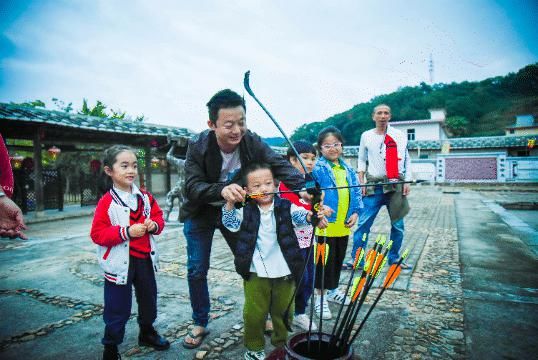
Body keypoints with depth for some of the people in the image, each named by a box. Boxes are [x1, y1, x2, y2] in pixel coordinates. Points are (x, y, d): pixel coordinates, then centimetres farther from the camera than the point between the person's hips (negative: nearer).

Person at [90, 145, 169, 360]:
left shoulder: (145, 197, 3)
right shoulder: (107, 202, -13)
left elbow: (158, 217, 12)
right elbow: (97, 234, -16)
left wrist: (155, 225, -11)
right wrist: (126, 231, -27)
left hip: (144, 258, 6)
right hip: (120, 262, -5)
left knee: (149, 298, 21)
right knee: (118, 308, 6)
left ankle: (147, 333, 45)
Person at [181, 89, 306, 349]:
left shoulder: (252, 143, -22)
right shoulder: (198, 146, -25)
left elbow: (281, 166, -33)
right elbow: (191, 187, -33)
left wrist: (304, 189, -52)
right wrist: (222, 190, -53)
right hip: (200, 215, -1)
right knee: (196, 271, 3)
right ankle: (200, 324, 25)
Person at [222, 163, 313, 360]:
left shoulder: (286, 207, -4)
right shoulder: (246, 210, -1)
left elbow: (300, 216, -19)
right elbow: (230, 223, -8)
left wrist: (311, 214, -42)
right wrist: (230, 202, -23)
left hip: (283, 272, 1)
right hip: (256, 273, 0)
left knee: (284, 312, 16)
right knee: (254, 314, 8)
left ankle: (282, 344, 40)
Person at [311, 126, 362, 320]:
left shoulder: (347, 169, 10)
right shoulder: (317, 168, -11)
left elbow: (356, 191, 14)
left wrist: (355, 212, 3)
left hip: (344, 225, 7)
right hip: (325, 224, -6)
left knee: (338, 259, 19)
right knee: (325, 260, 3)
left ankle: (333, 290, 38)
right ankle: (320, 296, 19)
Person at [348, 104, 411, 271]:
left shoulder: (400, 136, 6)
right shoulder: (366, 136, 6)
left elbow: (407, 159, 9)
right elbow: (362, 160, 10)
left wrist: (407, 182, 0)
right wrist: (361, 181, 1)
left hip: (396, 186, 1)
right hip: (374, 185, -1)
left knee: (398, 225, 7)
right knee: (363, 223, -5)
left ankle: (394, 258, 23)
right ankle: (356, 258, 3)